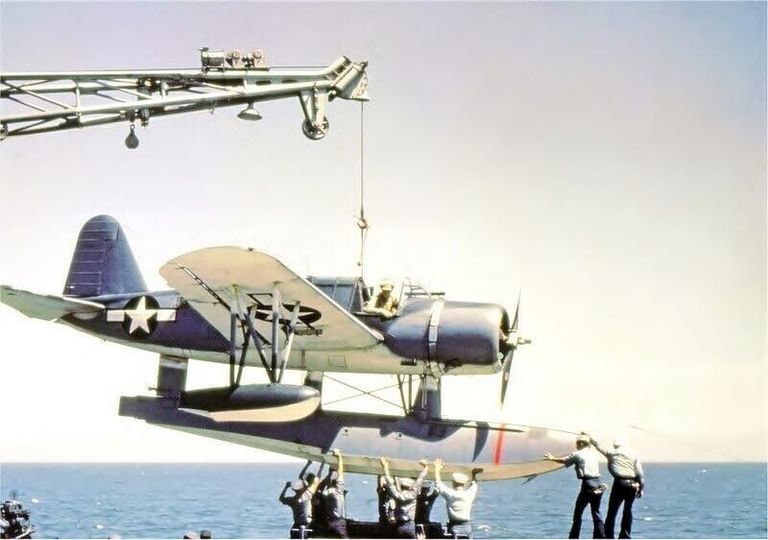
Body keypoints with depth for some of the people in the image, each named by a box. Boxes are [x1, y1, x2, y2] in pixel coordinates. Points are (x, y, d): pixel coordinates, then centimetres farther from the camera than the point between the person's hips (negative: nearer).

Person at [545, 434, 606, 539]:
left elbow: (564, 461, 14)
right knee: (596, 512, 14)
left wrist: (552, 458, 31)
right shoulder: (593, 454, 17)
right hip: (598, 484, 6)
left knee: (578, 512, 3)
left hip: (588, 484, -6)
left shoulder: (577, 454, 0)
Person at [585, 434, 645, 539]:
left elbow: (598, 445, 16)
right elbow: (640, 473, 4)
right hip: (632, 485, 3)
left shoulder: (612, 453, 4)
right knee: (628, 510, 15)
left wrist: (588, 436, 30)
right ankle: (625, 535, 18)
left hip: (619, 484, -3)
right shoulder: (633, 455, 9)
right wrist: (641, 488, 8)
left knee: (612, 511, 0)